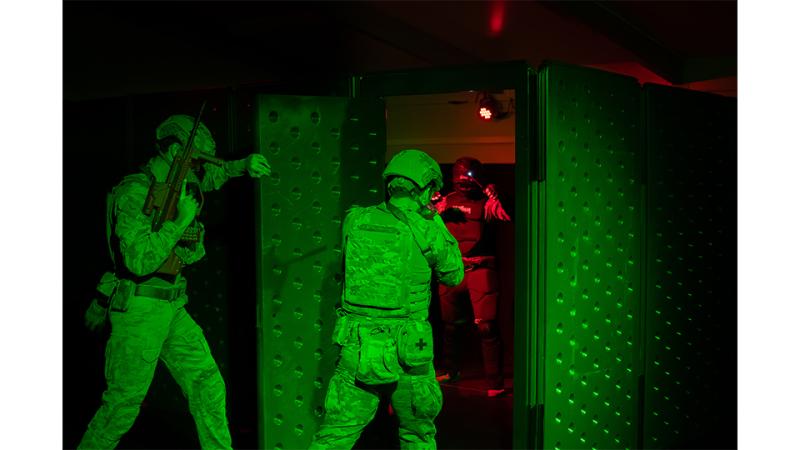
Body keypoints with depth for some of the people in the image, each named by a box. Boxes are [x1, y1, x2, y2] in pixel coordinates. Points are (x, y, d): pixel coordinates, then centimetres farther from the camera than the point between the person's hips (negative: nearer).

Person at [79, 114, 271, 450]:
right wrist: (181, 219, -22)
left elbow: (210, 177, 29)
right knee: (124, 403, 1)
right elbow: (140, 260, -26)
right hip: (139, 309, -8)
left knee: (207, 385, 7)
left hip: (172, 308, 8)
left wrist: (243, 165, 11)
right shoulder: (135, 192, -17)